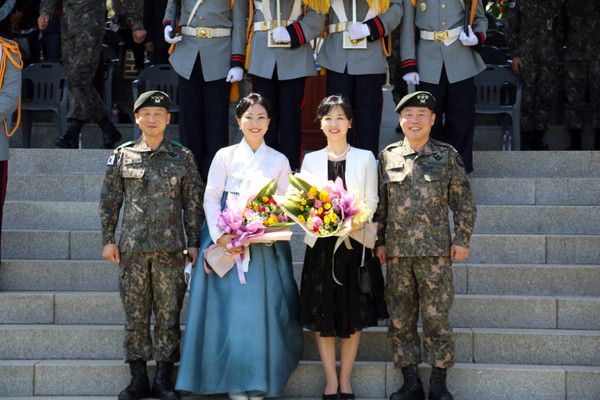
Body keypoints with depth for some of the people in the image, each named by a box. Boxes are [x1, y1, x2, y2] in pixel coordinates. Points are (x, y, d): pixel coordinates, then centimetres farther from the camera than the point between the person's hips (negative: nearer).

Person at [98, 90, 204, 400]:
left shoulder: (182, 157, 6)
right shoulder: (122, 155, 7)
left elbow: (193, 202, 8)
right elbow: (110, 200, 10)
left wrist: (193, 242, 4)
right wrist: (108, 240, 5)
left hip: (170, 247, 0)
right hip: (132, 247, 1)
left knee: (169, 313, 1)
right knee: (135, 312, 3)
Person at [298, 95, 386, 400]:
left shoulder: (364, 158, 6)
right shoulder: (310, 160, 9)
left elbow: (372, 200, 3)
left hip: (355, 241, -1)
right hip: (320, 243, 1)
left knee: (353, 314, 3)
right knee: (322, 314, 1)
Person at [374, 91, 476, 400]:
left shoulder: (447, 156, 5)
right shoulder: (388, 157, 9)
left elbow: (464, 203, 7)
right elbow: (380, 204, 14)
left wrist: (462, 239, 2)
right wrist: (379, 242, 9)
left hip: (436, 249, -2)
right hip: (397, 251, 2)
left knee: (436, 316, -1)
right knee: (400, 318, 5)